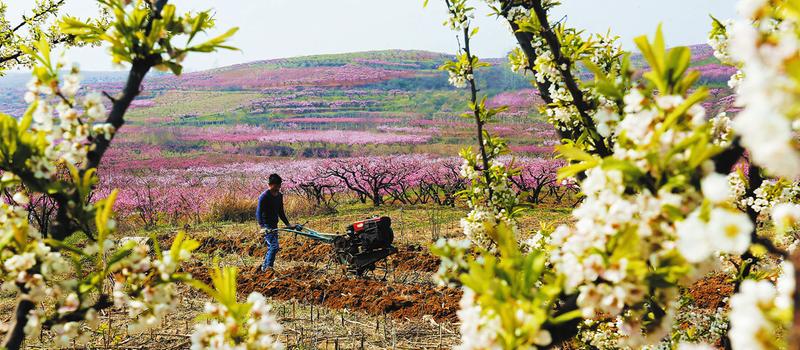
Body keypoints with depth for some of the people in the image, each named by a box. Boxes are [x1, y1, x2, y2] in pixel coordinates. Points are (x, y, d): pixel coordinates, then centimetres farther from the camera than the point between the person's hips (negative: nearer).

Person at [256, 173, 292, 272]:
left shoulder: (279, 195, 9)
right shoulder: (264, 196, -15)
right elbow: (258, 213, -18)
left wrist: (288, 224, 15)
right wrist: (262, 226, -30)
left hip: (274, 226, 8)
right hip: (267, 226, -8)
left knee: (272, 247, 11)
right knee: (274, 246, -15)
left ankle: (265, 267, 22)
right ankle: (268, 267, -7)